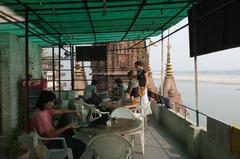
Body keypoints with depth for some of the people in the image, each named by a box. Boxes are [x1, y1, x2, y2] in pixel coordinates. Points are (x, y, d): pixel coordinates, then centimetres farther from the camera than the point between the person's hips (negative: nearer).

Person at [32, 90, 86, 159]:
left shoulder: (45, 109, -2)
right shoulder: (41, 115, -30)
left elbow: (60, 111, 9)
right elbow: (51, 134, -32)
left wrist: (75, 112, 1)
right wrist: (67, 126, -27)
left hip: (52, 133, 9)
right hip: (50, 142, -9)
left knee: (67, 115, 11)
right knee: (81, 146, -9)